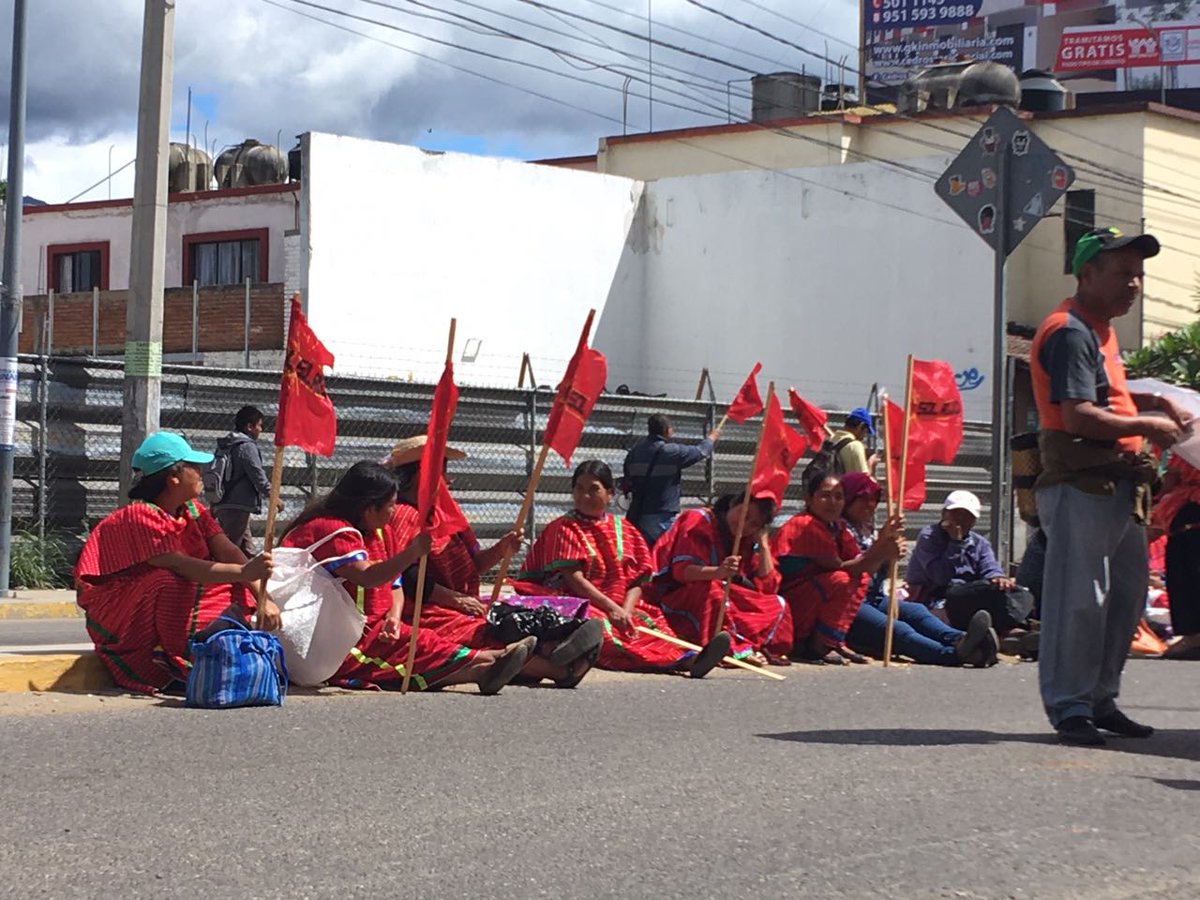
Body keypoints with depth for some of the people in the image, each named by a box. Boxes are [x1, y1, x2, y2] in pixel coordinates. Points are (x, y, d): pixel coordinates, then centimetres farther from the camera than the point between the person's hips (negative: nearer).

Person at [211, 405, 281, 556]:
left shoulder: (224, 446, 18)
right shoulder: (247, 446, -9)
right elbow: (258, 475, -15)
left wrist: (213, 504, 27)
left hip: (222, 505, 9)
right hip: (238, 506, -9)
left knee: (247, 549, 12)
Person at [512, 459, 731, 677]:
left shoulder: (624, 530, 17)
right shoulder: (564, 528, 4)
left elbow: (637, 582, 9)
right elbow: (573, 578, -8)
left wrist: (625, 611, -12)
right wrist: (612, 608, -17)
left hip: (618, 606, 6)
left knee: (651, 623, -21)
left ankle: (688, 659, -48)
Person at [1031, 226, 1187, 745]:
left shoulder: (1101, 329, 20)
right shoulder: (1071, 331, -13)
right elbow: (1078, 416, -22)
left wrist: (1149, 401, 15)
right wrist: (1145, 426, -13)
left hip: (1118, 485, 11)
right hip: (1081, 485, -11)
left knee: (1127, 595, 13)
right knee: (1079, 597, -8)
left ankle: (1101, 701, 21)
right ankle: (1069, 707, -2)